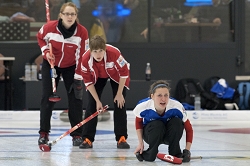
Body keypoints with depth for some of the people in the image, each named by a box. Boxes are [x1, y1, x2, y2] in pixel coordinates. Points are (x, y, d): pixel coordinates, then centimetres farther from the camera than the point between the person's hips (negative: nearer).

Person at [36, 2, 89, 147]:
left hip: (71, 67, 0)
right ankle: (44, 133, 5)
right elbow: (40, 37, 0)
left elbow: (82, 57, -17)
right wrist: (46, 51, -16)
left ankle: (77, 134, 6)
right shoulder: (49, 27, -24)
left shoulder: (82, 32, -25)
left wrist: (78, 77, -16)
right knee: (48, 97, -3)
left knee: (75, 98, -3)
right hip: (51, 64, 0)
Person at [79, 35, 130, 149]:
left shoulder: (114, 53, -40)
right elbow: (88, 81, -18)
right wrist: (97, 101, -18)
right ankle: (87, 139, -2)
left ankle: (121, 138, -1)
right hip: (97, 77, 1)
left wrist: (119, 94, -17)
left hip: (116, 76, -1)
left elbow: (124, 73, -23)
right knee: (92, 105, -6)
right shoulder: (86, 59, -33)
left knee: (119, 105, -8)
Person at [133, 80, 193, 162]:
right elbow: (138, 122, -4)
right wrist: (140, 143, -8)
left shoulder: (177, 107, -30)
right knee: (157, 125, -35)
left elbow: (189, 129, -18)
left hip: (169, 135, 1)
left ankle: (175, 153, -11)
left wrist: (187, 150, -25)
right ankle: (150, 153, -10)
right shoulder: (143, 106, -28)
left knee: (177, 122, -31)